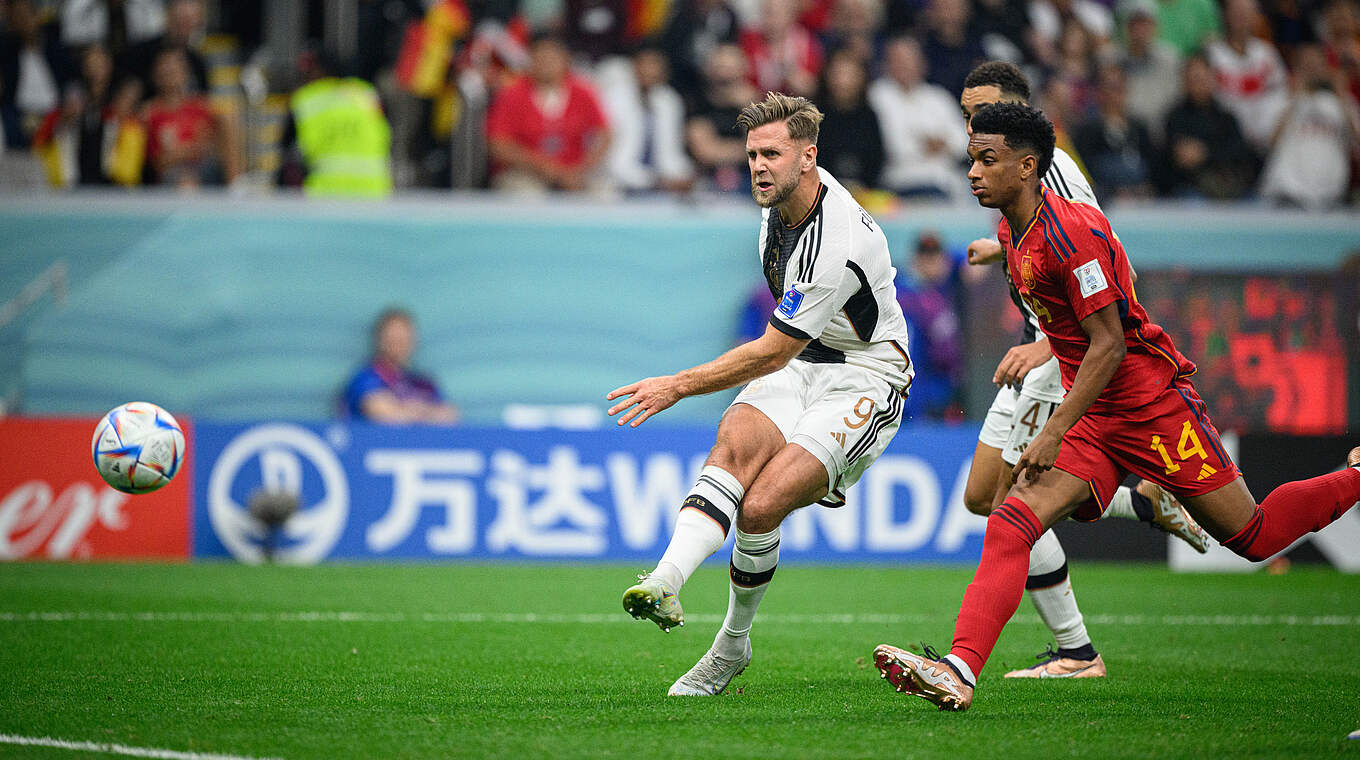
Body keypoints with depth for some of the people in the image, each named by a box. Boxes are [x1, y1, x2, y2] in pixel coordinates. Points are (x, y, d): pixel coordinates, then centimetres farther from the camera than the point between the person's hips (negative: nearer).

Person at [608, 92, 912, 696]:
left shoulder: (837, 246, -27)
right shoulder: (782, 201, 1)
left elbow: (772, 354, -22)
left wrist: (679, 386, -19)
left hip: (866, 380, -8)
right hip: (804, 361, 8)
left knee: (760, 507, -23)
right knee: (734, 443, -24)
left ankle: (733, 641, -1)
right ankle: (667, 582, -44)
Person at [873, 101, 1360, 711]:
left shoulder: (1071, 231, -21)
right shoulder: (1011, 233, 6)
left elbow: (1109, 344, -23)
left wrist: (1055, 432, -24)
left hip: (1151, 405, -7)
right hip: (1090, 414, 7)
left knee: (1253, 537, 4)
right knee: (1010, 526, -15)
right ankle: (959, 670, -27)